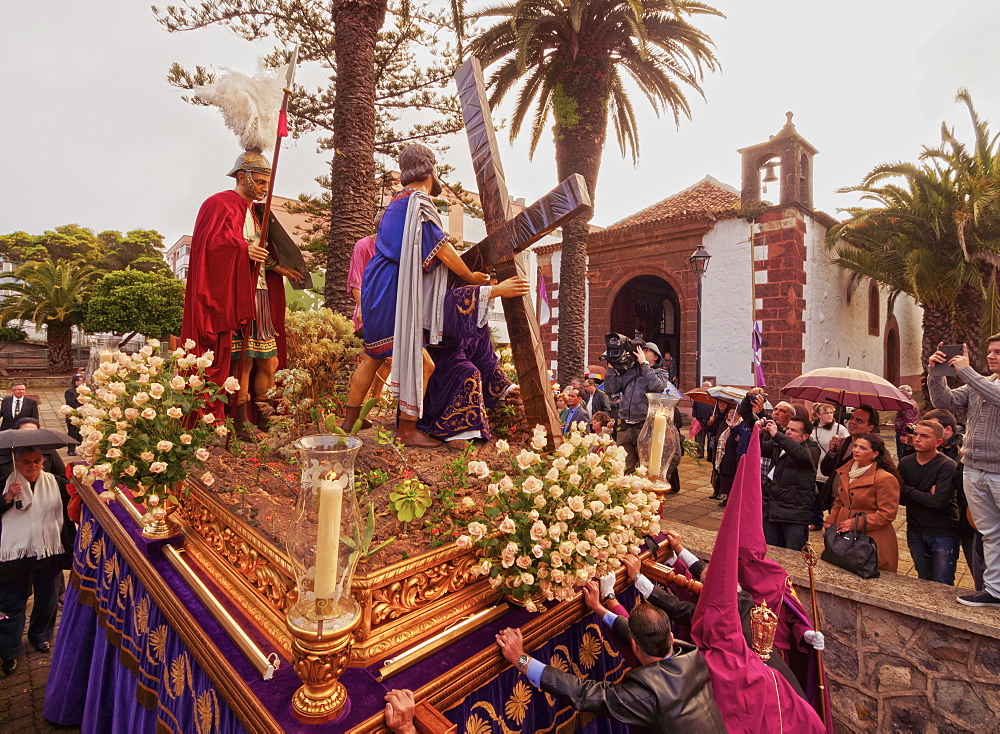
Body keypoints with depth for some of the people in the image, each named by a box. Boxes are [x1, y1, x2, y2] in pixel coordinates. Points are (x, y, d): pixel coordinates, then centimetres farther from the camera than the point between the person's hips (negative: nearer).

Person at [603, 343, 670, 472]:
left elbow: (655, 385, -17)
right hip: (624, 427, 3)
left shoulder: (660, 373, 6)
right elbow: (610, 389, 7)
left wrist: (644, 363, -10)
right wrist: (611, 366, 3)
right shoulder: (628, 372, 16)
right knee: (625, 469, 8)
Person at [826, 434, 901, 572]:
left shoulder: (886, 479, -15)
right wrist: (829, 522, 8)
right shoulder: (846, 472, 8)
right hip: (844, 538, 7)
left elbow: (887, 514, -17)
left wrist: (855, 523, -20)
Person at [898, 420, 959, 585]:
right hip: (915, 532, 4)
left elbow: (940, 501, -22)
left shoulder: (947, 466, -13)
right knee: (924, 582, 18)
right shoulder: (905, 463, 1)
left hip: (944, 533, -4)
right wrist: (927, 497, -16)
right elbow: (899, 498, -3)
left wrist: (908, 491, -14)